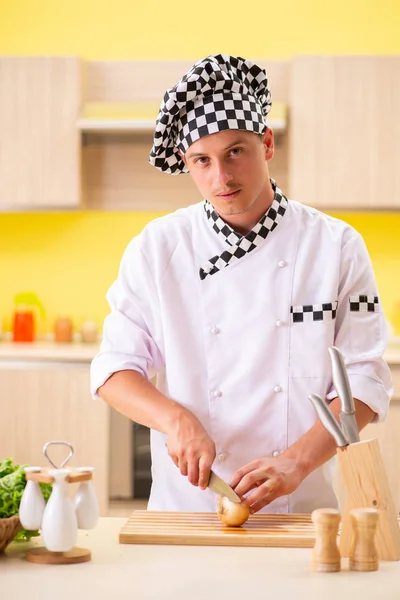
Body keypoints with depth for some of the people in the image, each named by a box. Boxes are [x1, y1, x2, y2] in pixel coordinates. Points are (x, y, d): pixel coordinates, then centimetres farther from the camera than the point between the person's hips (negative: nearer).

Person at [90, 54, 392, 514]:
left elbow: (364, 381, -1)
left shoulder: (337, 247, 1)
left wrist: (296, 461, -16)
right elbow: (114, 371, 5)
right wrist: (177, 420, -14)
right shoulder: (156, 247, 3)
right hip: (186, 508, 0)